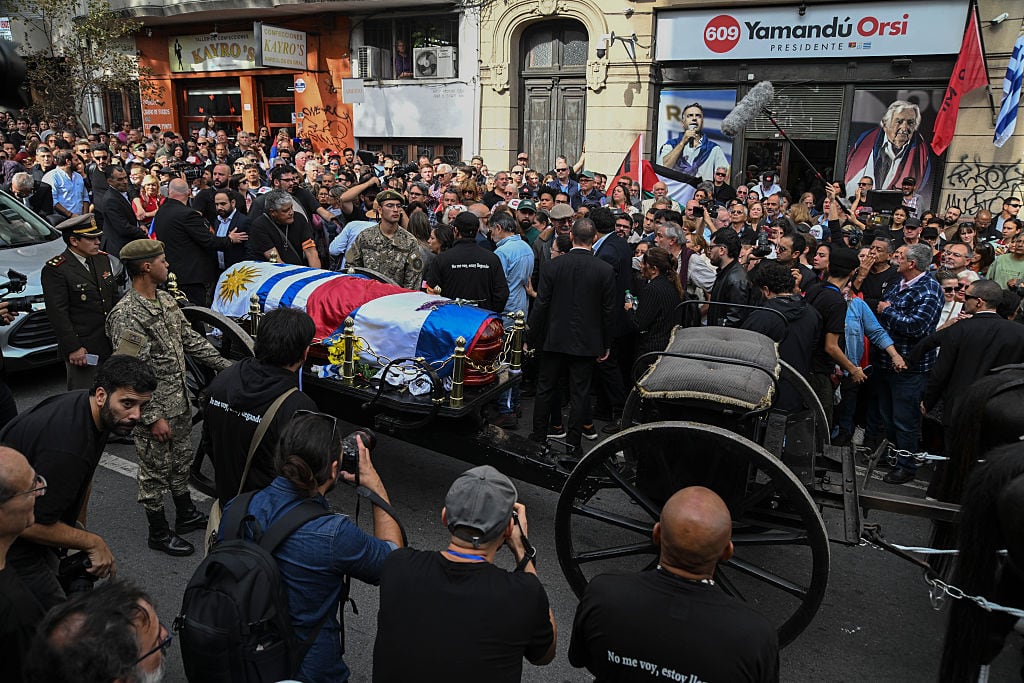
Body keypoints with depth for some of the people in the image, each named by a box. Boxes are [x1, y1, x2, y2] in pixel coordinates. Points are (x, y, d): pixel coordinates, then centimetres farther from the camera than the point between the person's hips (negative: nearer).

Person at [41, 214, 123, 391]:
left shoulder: (105, 259, 8)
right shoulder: (55, 270, -12)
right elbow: (58, 314, -15)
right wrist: (73, 348, -17)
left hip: (112, 345, 6)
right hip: (82, 350, -6)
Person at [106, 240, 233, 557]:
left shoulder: (165, 300, 4)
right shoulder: (126, 316, -23)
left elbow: (191, 339, 12)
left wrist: (226, 365, 9)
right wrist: (153, 417, -22)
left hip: (180, 401, 9)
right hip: (155, 409, -8)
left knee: (181, 461, 22)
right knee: (155, 471, 8)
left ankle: (186, 514, 40)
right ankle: (159, 532, 24)